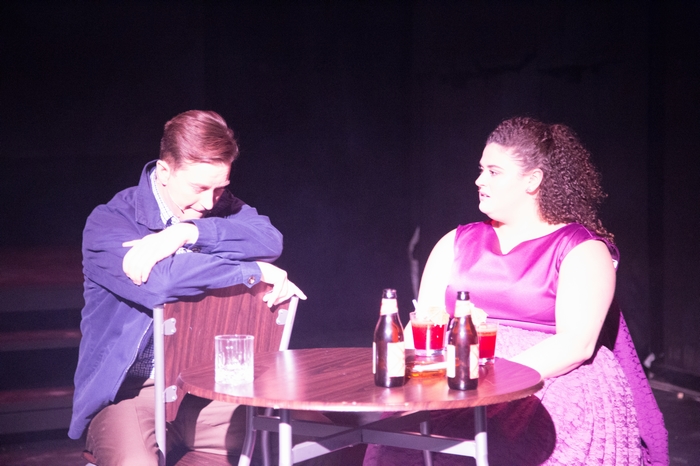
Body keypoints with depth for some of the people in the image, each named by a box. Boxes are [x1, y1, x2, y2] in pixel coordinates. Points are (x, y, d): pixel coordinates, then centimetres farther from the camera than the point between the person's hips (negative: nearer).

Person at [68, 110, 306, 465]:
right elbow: (158, 282, -26)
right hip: (129, 391, -4)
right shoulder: (108, 223, -8)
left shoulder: (218, 206, 7)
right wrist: (255, 271, -20)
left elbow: (269, 241, -12)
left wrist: (187, 233, -24)